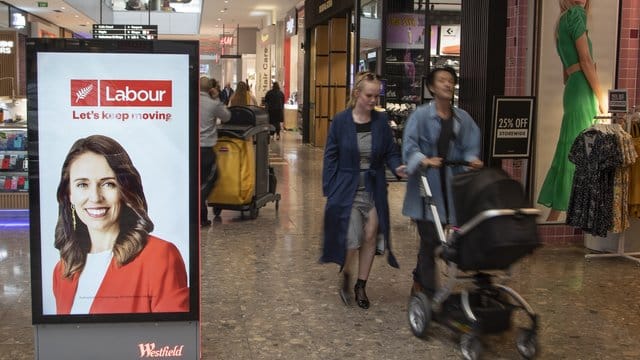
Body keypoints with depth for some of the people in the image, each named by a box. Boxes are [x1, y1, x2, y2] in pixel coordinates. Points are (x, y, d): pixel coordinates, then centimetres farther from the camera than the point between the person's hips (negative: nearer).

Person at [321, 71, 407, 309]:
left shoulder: (381, 121, 0)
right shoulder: (341, 121, -6)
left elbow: (390, 152, 6)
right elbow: (331, 156, -2)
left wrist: (397, 167, -16)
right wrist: (330, 190, -7)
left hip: (374, 189, 3)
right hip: (347, 189, -3)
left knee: (370, 237, 7)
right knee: (352, 240, -9)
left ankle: (361, 285, 25)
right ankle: (345, 275, 23)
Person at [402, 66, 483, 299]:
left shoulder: (462, 118, 8)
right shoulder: (421, 115, -6)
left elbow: (470, 146, 7)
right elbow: (409, 145, -14)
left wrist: (472, 159, -14)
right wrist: (424, 160, -31)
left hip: (450, 185, 4)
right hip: (426, 184, -4)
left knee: (431, 239, 11)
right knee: (430, 238, -4)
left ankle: (419, 280, 35)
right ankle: (429, 293, 7)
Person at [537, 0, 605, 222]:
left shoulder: (562, 22, 21)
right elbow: (585, 60, -13)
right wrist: (601, 97, -10)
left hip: (572, 90, 9)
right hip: (582, 90, -9)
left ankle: (554, 218, 12)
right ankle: (553, 217, -8)